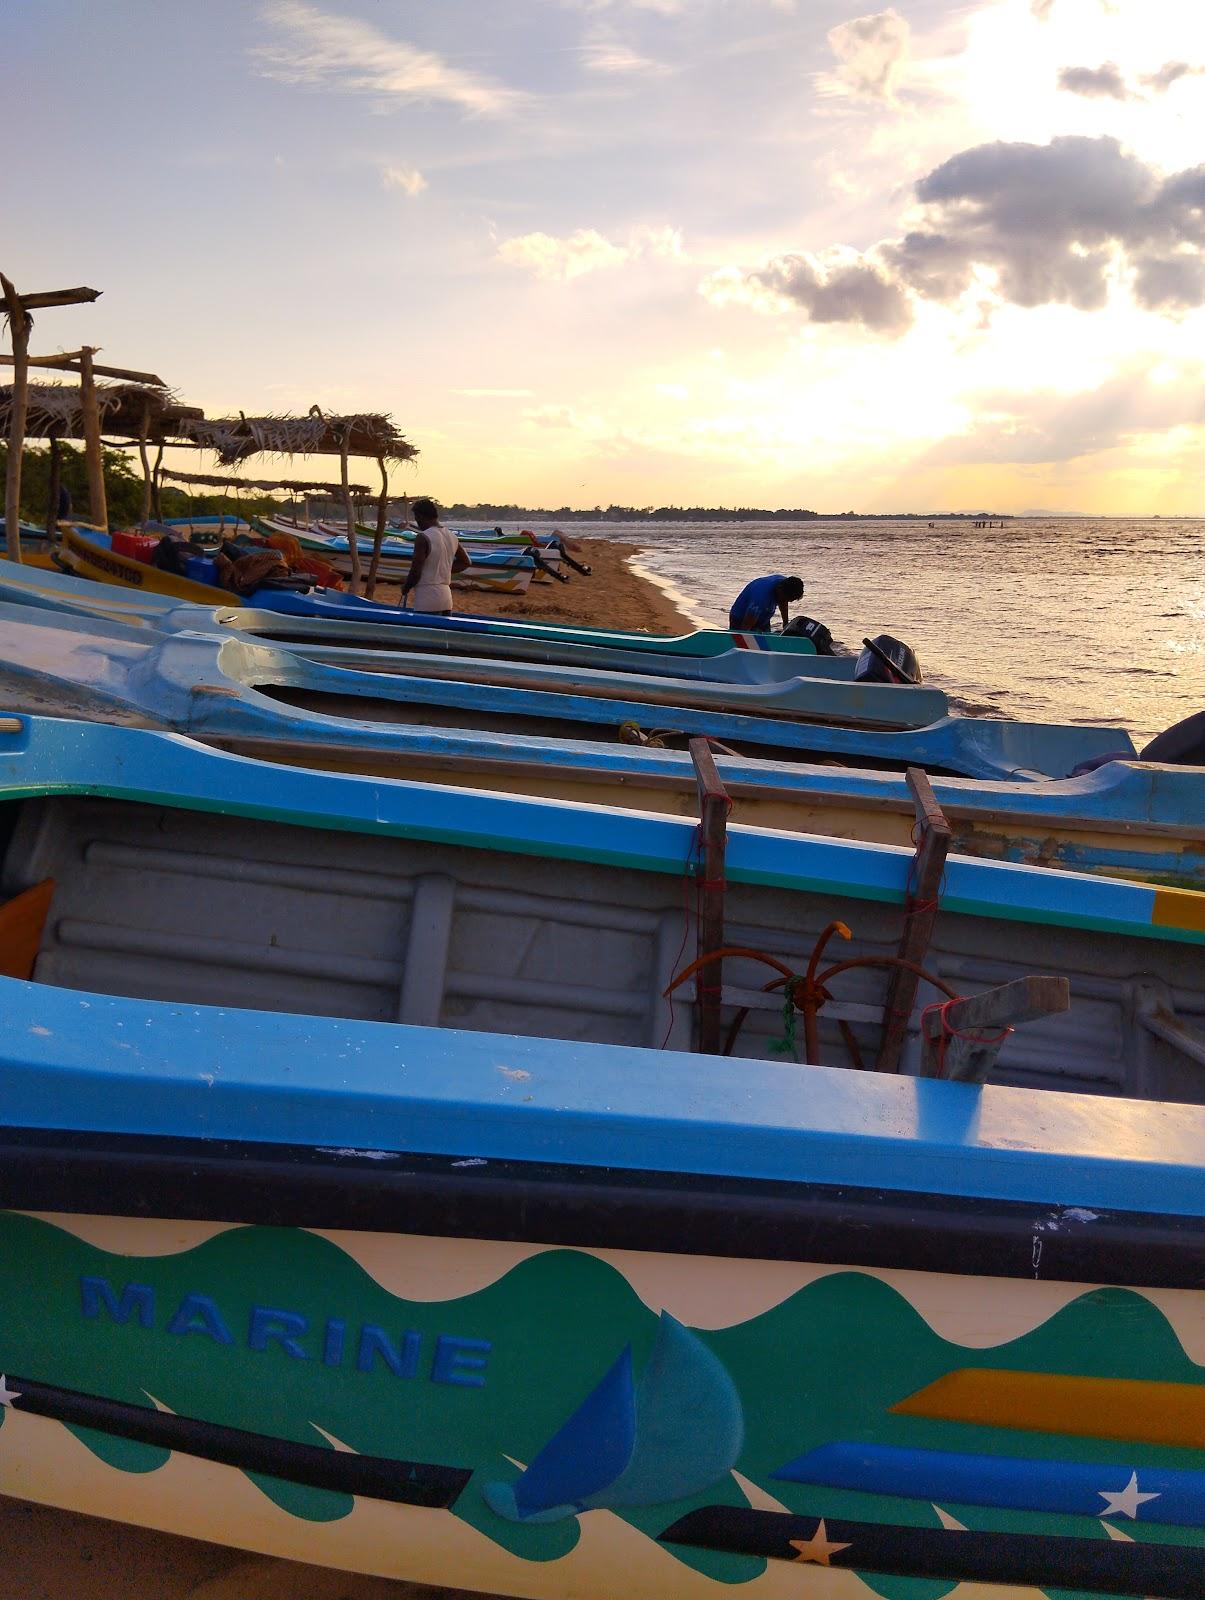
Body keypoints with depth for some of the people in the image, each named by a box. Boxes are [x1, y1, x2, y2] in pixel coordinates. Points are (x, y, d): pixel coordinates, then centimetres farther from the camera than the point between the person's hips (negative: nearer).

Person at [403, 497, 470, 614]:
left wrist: (405, 588, 2)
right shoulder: (452, 537, 9)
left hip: (427, 602, -8)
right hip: (446, 599, 8)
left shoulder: (423, 538, -14)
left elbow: (415, 572, -15)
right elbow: (465, 562, 22)